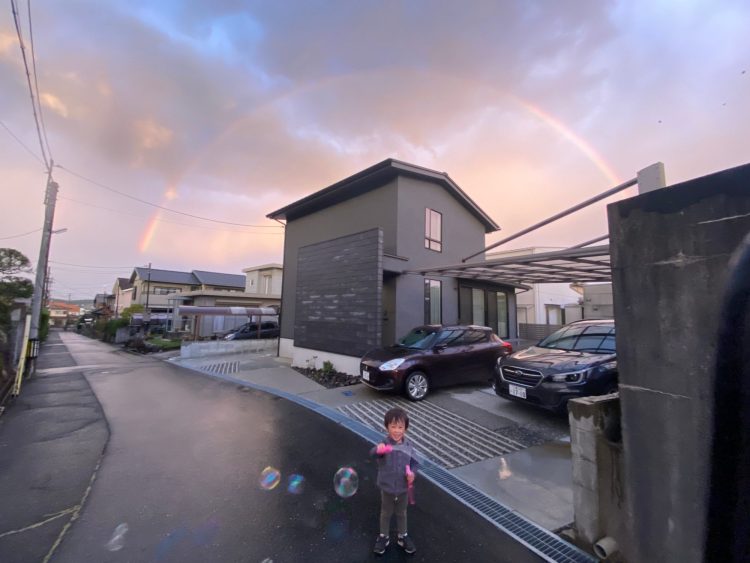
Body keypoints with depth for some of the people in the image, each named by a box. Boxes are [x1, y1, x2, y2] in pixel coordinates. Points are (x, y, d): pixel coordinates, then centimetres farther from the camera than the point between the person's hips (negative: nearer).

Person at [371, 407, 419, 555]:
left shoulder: (408, 446, -13)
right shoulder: (384, 445, -26)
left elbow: (415, 463, -1)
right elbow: (373, 453, -48)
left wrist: (412, 472, -22)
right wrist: (378, 450, -72)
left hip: (403, 488, 2)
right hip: (387, 488, -2)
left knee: (401, 513, 25)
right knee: (386, 513, 22)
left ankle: (403, 536, 49)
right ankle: (384, 537, 47)